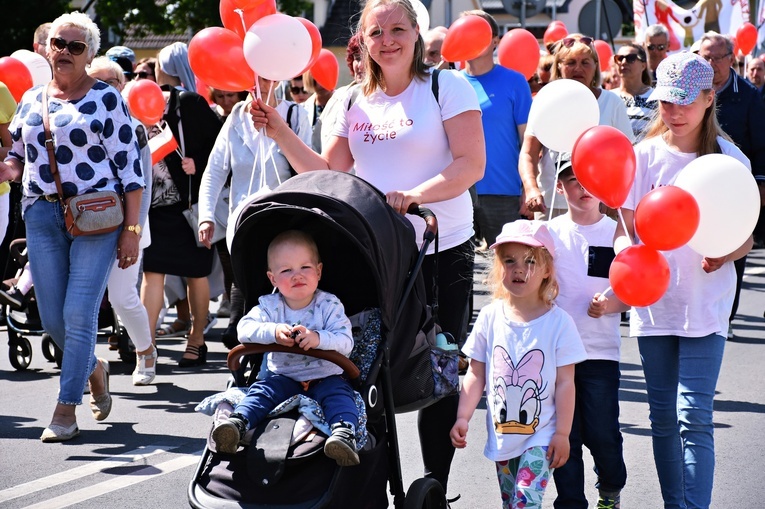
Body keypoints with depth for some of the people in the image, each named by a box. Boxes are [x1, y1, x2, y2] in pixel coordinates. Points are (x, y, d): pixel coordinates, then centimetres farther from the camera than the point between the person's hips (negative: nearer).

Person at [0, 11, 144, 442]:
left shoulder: (106, 98, -1)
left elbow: (129, 165, -3)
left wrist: (131, 230, -9)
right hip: (42, 216, 5)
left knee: (79, 314, -10)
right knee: (53, 319, 5)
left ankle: (66, 411, -3)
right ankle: (95, 369, 34)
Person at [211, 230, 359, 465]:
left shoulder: (329, 305, -6)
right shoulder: (270, 305, 0)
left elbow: (345, 342, -16)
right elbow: (245, 328, -14)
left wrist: (318, 338, -36)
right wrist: (273, 332, -32)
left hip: (325, 377, -2)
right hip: (284, 377, 2)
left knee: (338, 394, -31)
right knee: (262, 391, -24)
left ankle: (344, 433, -53)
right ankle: (237, 422, -42)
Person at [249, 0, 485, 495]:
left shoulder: (447, 87, -4)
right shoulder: (356, 103, 12)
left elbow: (471, 164, -12)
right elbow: (326, 174, 12)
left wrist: (414, 195, -25)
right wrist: (280, 131, 1)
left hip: (440, 251, -4)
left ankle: (436, 486, 13)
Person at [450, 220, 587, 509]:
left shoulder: (558, 322, -8)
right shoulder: (490, 318, 0)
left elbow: (565, 382, -6)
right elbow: (476, 375, 5)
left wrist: (562, 433, -8)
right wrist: (463, 417, -3)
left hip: (541, 435, -4)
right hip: (501, 433, 4)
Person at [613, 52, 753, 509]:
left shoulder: (729, 159, -2)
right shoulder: (645, 156, 2)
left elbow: (746, 236, 3)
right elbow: (626, 227, 4)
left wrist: (724, 255, -19)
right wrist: (626, 248, -19)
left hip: (705, 304, -3)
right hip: (653, 300, 3)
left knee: (694, 416, -11)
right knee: (663, 416, 9)